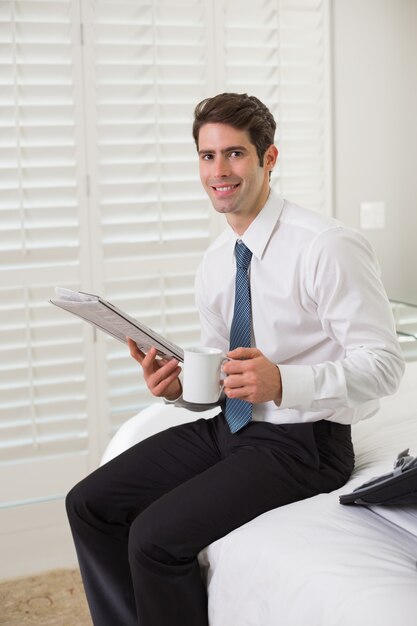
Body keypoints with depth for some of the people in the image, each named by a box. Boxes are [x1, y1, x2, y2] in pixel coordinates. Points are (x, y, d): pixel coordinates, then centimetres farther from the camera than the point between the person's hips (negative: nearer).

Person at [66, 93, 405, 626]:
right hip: (225, 427, 8)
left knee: (157, 535, -22)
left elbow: (383, 365, -19)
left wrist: (283, 383, -33)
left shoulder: (328, 247, -17)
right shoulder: (214, 263, 7)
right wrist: (178, 385, -6)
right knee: (90, 503, -1)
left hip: (300, 442, -7)